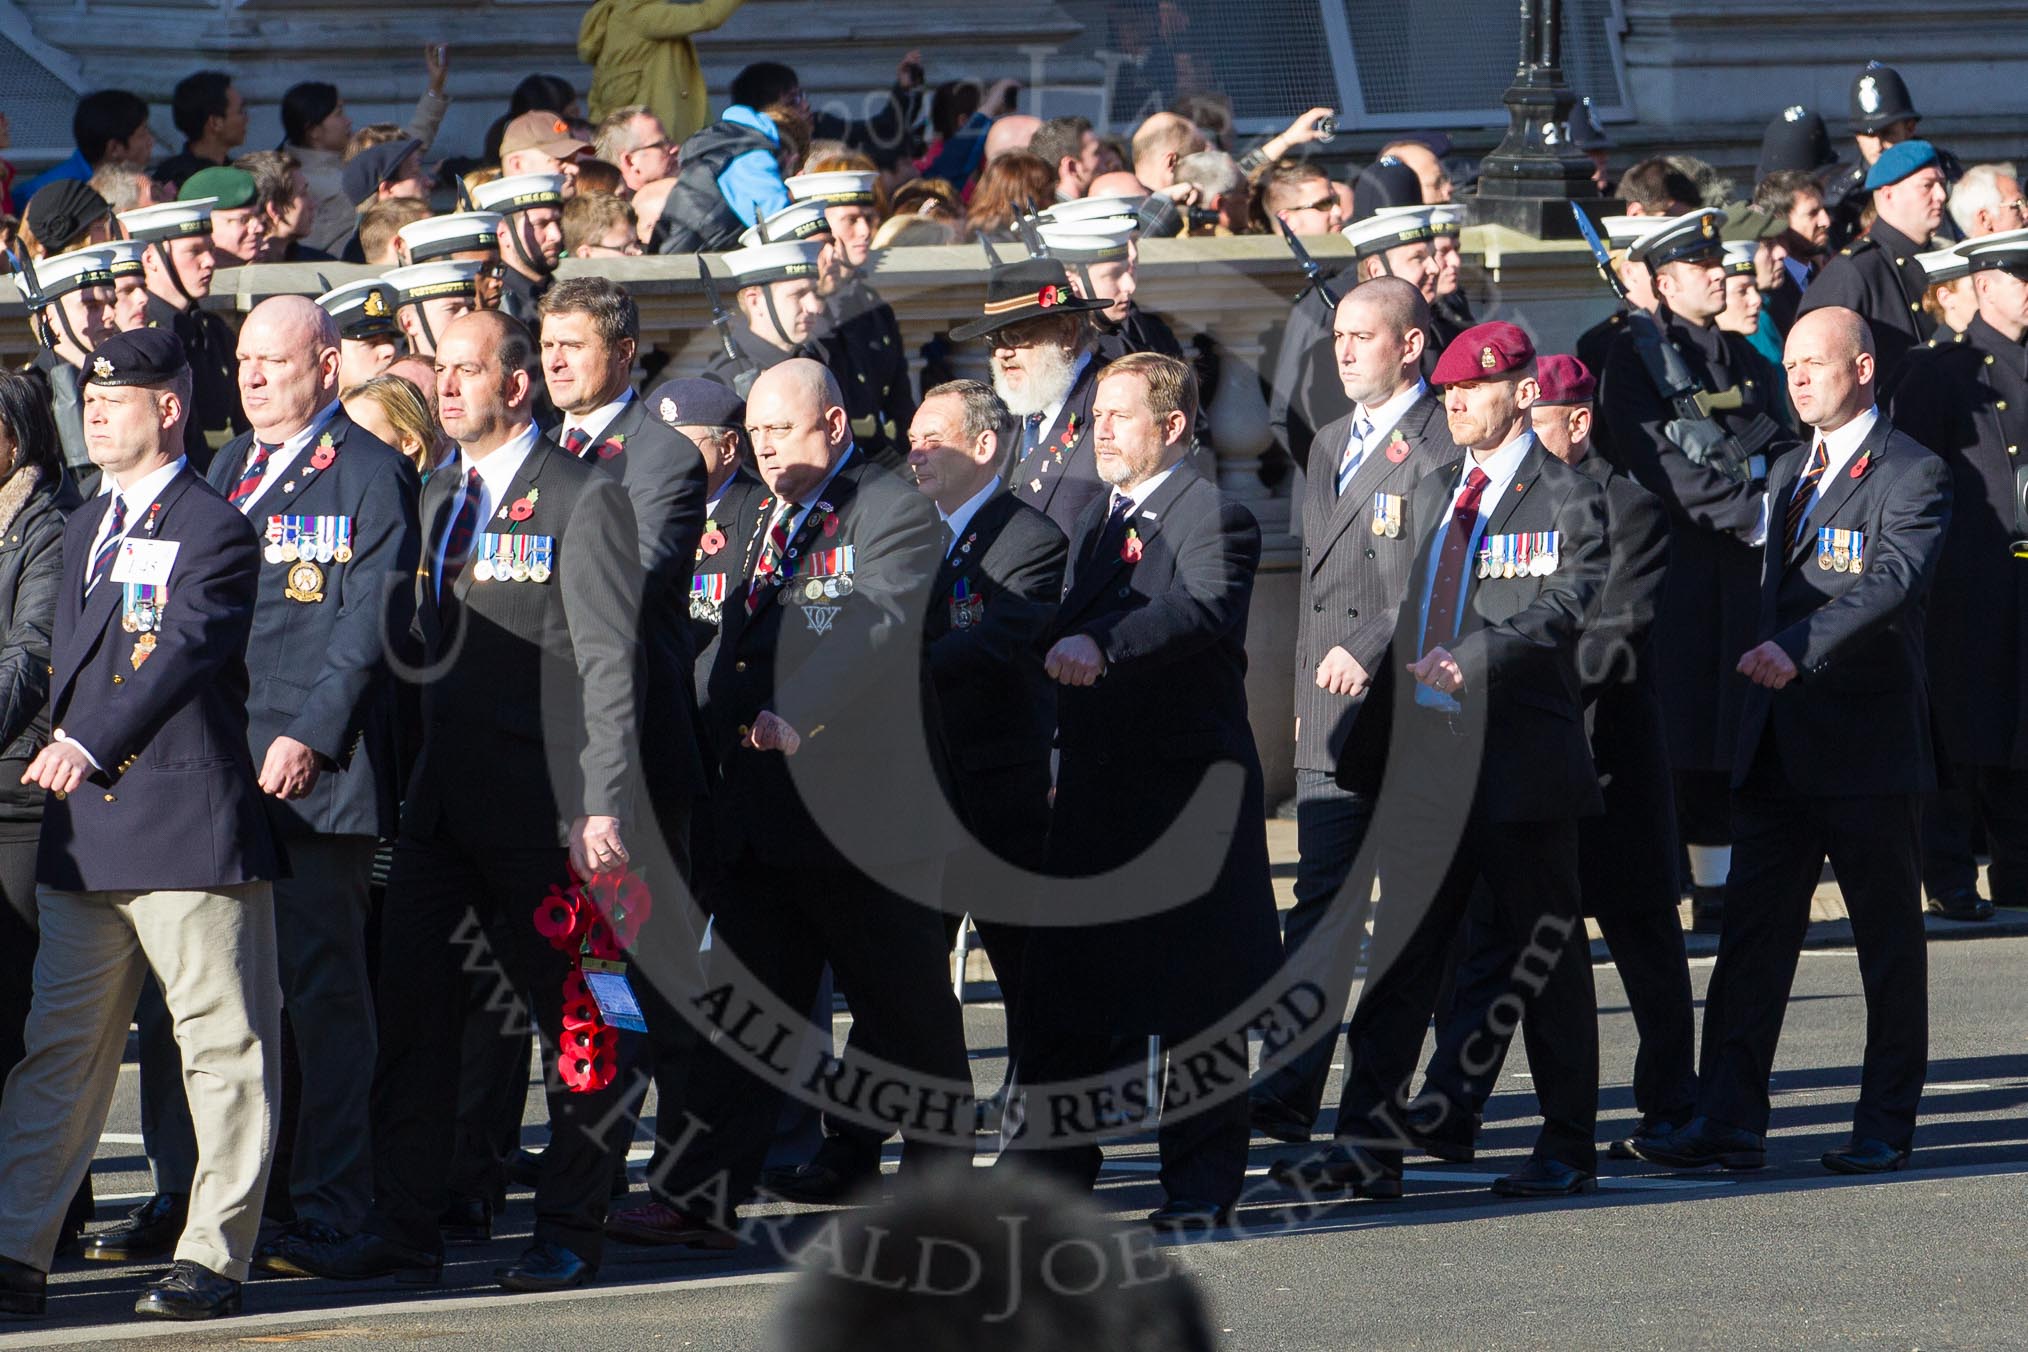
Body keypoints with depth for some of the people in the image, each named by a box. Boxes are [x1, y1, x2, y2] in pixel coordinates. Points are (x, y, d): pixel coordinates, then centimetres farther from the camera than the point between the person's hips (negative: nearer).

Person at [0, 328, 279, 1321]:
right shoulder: (83, 532, 20)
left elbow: (185, 654, -21)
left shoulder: (215, 531, -7)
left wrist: (91, 746, -31)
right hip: (85, 830, 8)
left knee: (221, 1046, -2)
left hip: (190, 823, -8)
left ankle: (214, 1258, 1)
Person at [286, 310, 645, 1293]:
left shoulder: (582, 500, -5)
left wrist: (604, 806, -17)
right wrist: (410, 784, 11)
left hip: (543, 806, -7)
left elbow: (610, 666, -10)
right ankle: (404, 1230, 5)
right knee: (408, 1009, 2)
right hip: (441, 805, 7)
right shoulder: (435, 501, 16)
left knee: (571, 1021, 2)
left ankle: (568, 1235, 8)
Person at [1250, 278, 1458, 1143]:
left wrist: (1372, 650, -21)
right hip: (1331, 715, 7)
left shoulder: (1442, 445, -8)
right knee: (1322, 900, 2)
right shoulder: (1332, 444, 19)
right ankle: (1289, 1091, -1)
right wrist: (1308, 692, 18)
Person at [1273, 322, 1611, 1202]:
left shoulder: (1567, 500, -5)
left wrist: (1475, 658, -33)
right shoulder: (1434, 493, 18)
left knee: (1542, 960, 2)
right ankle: (1368, 1145, 4)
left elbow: (1565, 605, -19)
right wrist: (1372, 742, 17)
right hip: (1428, 760, 7)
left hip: (1522, 759, -6)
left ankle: (1568, 1151, 10)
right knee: (1399, 956, 3)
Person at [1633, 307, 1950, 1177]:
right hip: (1782, 745, 7)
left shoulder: (1911, 475, -8)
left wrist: (1797, 651, -34)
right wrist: (1770, 661, 11)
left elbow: (1894, 582, -24)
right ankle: (1729, 1122, 1)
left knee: (1888, 939, 3)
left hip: (1869, 744, -7)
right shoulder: (1789, 474, 17)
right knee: (1752, 932, 2)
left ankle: (1886, 1127, 10)